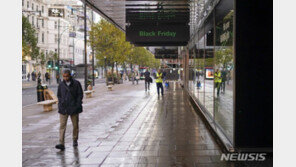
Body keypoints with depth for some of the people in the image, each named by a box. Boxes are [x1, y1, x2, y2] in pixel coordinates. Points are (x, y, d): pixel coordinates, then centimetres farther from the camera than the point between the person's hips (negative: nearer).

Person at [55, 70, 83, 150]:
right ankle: (61, 144, -11)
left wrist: (77, 105, -8)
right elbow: (59, 95, 16)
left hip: (74, 108, -1)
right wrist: (61, 103, 2)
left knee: (75, 125, 10)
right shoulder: (61, 84, 6)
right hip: (63, 108, 1)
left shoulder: (76, 83, -2)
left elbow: (80, 95, 0)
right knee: (62, 126, -8)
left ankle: (75, 140, 28)